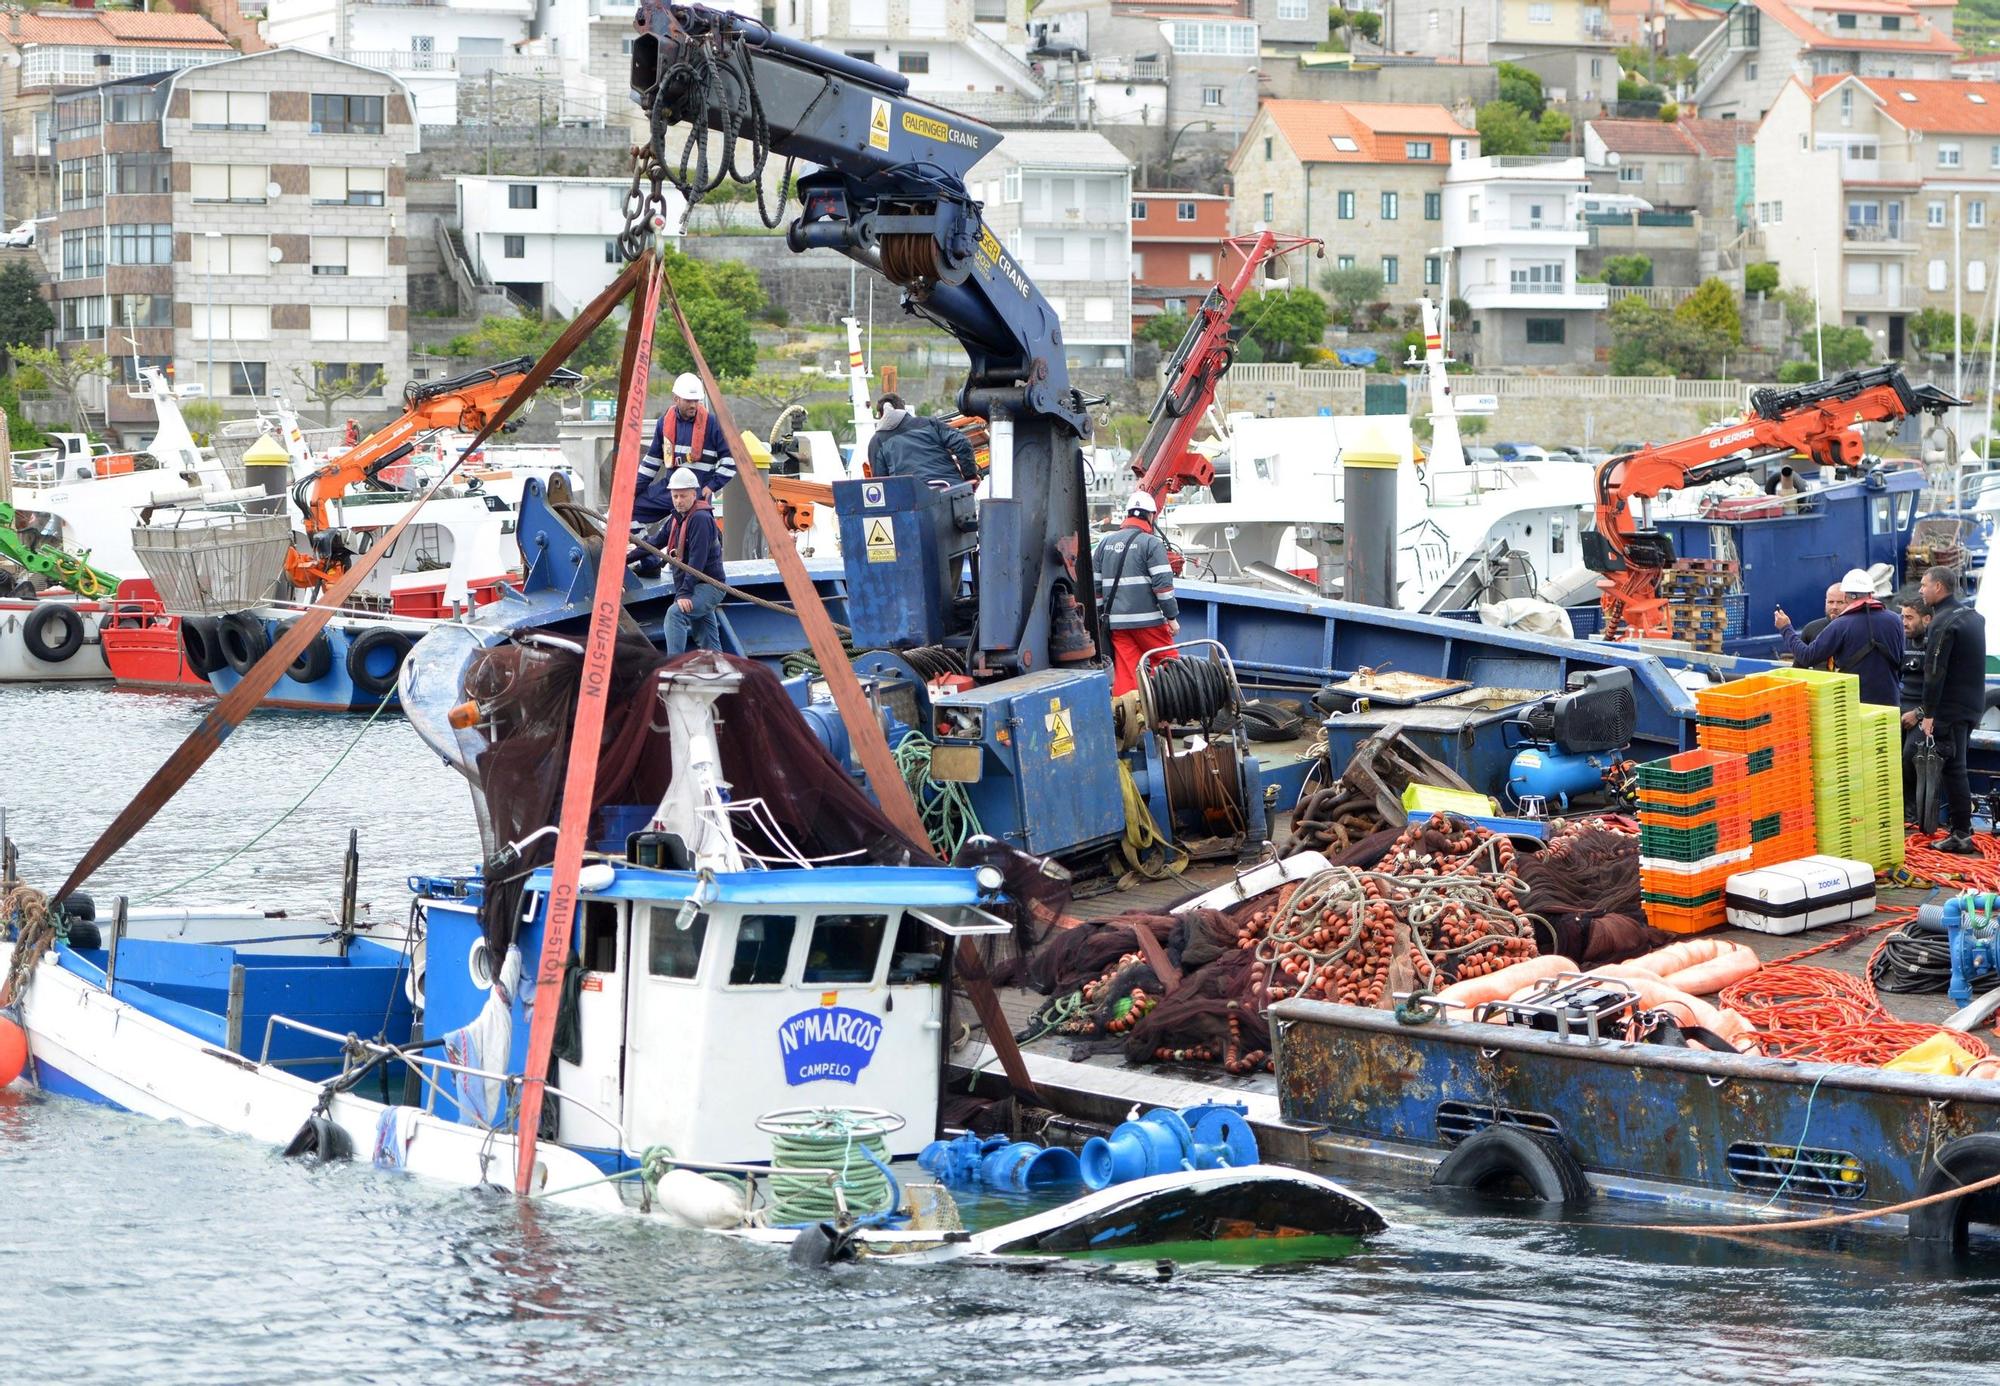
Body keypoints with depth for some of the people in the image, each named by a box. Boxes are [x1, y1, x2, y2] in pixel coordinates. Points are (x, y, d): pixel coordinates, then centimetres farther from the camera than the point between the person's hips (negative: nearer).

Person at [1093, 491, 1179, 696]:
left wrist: (1100, 614, 24)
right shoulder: (1151, 543, -5)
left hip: (1116, 621, 5)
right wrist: (1172, 617, -6)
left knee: (1124, 672, 3)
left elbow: (1095, 583, 16)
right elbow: (1163, 583, -11)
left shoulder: (1106, 542, 13)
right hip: (1147, 619, -5)